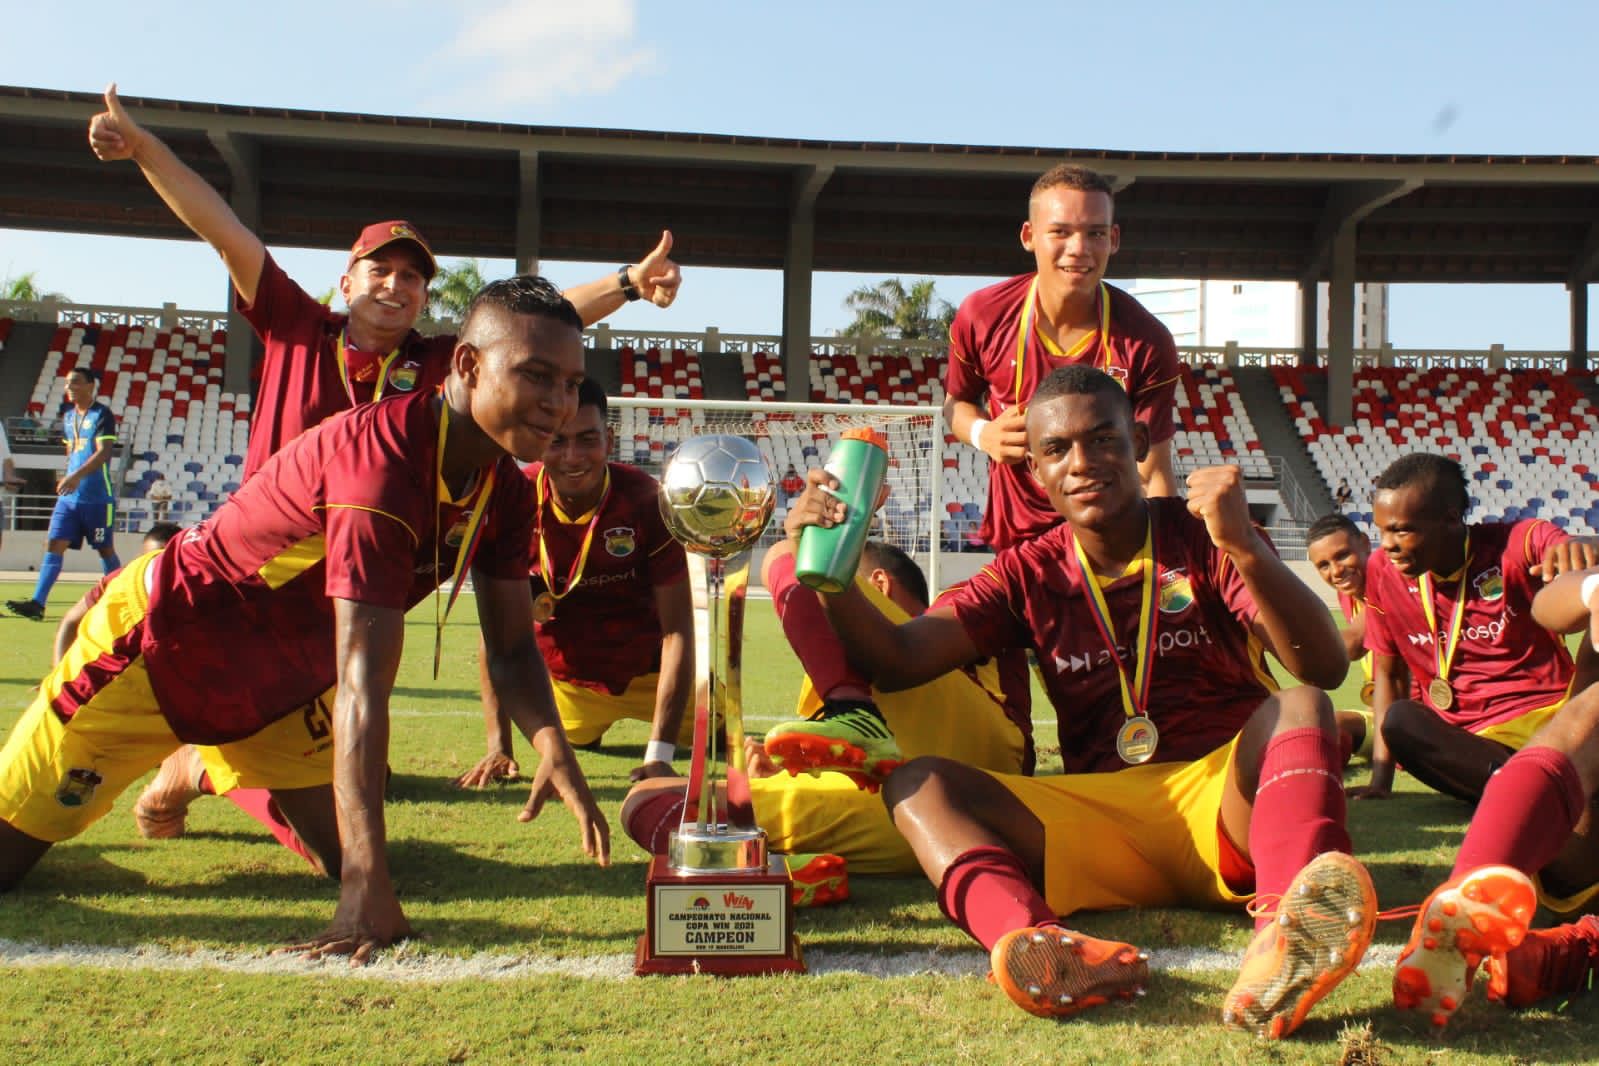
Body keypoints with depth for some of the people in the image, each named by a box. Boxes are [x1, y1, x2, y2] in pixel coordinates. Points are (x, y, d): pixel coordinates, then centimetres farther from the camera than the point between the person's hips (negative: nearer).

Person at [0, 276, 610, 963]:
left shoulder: (506, 490, -9)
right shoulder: (385, 457, -35)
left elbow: (511, 649, -4)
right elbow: (363, 682, -39)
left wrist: (552, 745, -27)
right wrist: (367, 889, -41)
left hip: (278, 684, 7)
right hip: (163, 643, -7)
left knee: (349, 846, 10)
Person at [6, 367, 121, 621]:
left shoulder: (102, 415, -9)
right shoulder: (68, 417, 14)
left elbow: (104, 452, -20)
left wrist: (78, 475, -31)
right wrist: (67, 478, 16)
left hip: (98, 497, -6)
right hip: (69, 496, 6)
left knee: (105, 549, 5)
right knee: (53, 544, -5)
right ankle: (37, 603, -11)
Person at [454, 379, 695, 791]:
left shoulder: (646, 500, -23)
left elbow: (677, 629, -23)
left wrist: (659, 756, -31)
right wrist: (498, 748, -25)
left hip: (647, 669, -2)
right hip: (564, 678, 2)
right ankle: (588, 726, 28)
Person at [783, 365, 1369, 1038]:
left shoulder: (1201, 538, 5)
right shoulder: (1030, 574, 14)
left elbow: (1325, 670, -9)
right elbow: (899, 660, 2)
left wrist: (1246, 546, -25)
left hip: (1223, 795, -2)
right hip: (1100, 817, 2)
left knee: (1299, 708, -30)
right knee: (917, 783, -18)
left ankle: (1286, 935, -58)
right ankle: (1028, 938, -50)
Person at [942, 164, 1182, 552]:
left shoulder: (1147, 343, -15)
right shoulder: (982, 316, -10)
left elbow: (1152, 475, -13)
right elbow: (956, 401, 8)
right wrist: (983, 435, -13)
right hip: (1013, 535, 1)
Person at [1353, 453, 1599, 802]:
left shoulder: (1519, 542, -4)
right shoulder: (1383, 573, 3)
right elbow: (1388, 672, 9)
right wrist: (1380, 780, 1)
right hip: (1470, 739, 2)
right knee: (1399, 721, -30)